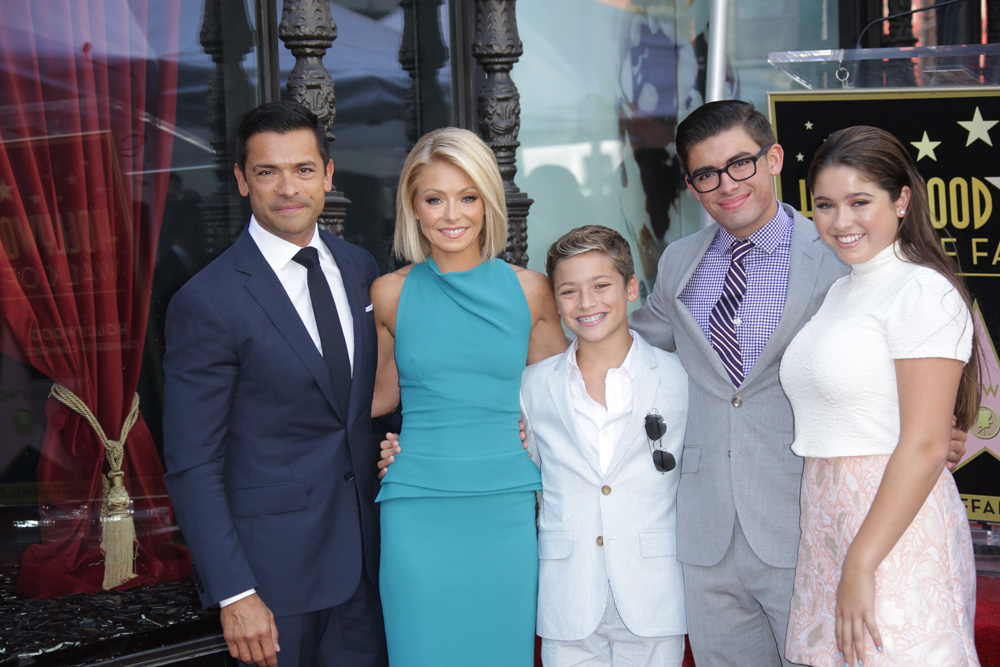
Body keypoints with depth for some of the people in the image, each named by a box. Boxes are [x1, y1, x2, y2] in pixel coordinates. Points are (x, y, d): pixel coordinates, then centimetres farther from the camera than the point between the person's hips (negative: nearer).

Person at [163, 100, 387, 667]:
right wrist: (234, 595, -17)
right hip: (274, 565, -6)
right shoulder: (207, 304, -14)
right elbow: (193, 466, -14)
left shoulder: (359, 268, 6)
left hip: (364, 553, 6)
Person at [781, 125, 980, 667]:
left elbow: (924, 447, -17)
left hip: (895, 530, -8)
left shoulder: (923, 292, -11)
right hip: (827, 525, 8)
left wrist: (861, 564, -19)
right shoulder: (841, 292, 16)